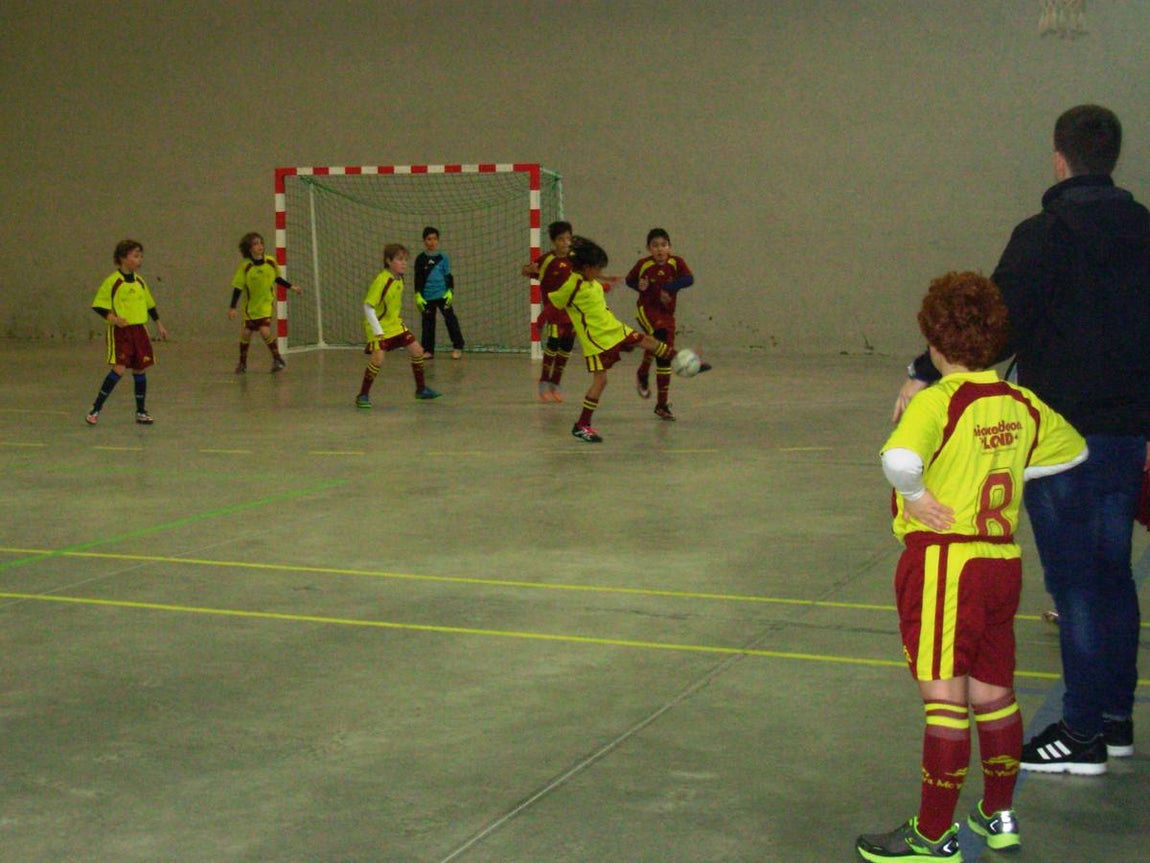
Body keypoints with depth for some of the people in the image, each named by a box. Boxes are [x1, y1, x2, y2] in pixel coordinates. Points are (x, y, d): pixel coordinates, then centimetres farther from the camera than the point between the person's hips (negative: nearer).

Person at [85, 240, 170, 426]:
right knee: (119, 369, -15)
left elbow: (149, 304, 21)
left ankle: (141, 412, 19)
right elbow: (98, 305, -8)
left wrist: (159, 324, 20)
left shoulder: (140, 281, 9)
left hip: (139, 329, 6)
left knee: (140, 369, 7)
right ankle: (96, 409, -6)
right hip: (120, 332, -6)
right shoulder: (112, 282, -9)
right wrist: (112, 318, -22)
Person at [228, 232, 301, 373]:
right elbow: (238, 287, -11)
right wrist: (232, 308, -14)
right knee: (245, 333, 4)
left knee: (265, 330, -17)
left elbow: (277, 278, 10)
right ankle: (242, 363, 24)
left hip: (267, 303, -1)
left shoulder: (271, 262, -10)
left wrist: (291, 287, 7)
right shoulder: (244, 266, -15)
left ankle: (277, 359, 1)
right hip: (250, 306, 1)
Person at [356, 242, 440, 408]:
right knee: (378, 359, -22)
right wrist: (377, 331, -26)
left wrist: (395, 320, 16)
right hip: (379, 327, -8)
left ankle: (421, 389, 22)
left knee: (417, 351, 6)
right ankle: (363, 395, -7)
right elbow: (368, 306, -24)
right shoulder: (381, 280, -23)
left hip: (395, 325, 8)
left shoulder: (400, 279, 0)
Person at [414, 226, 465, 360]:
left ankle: (458, 347, 3)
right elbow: (418, 279, 4)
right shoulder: (420, 259, 2)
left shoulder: (443, 258, 2)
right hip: (427, 297, 1)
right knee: (428, 323, 6)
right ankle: (428, 350, 14)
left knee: (450, 319, -4)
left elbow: (449, 276, 6)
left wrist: (450, 291, -5)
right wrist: (418, 295, -3)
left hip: (443, 295, -1)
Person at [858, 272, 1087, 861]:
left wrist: (913, 497, -15)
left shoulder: (938, 401, -14)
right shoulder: (1021, 405, 6)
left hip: (943, 560, -7)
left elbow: (900, 457, -34)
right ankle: (998, 816, 31)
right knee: (994, 693, 18)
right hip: (1003, 560, 7)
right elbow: (1073, 450, 24)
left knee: (944, 698, -4)